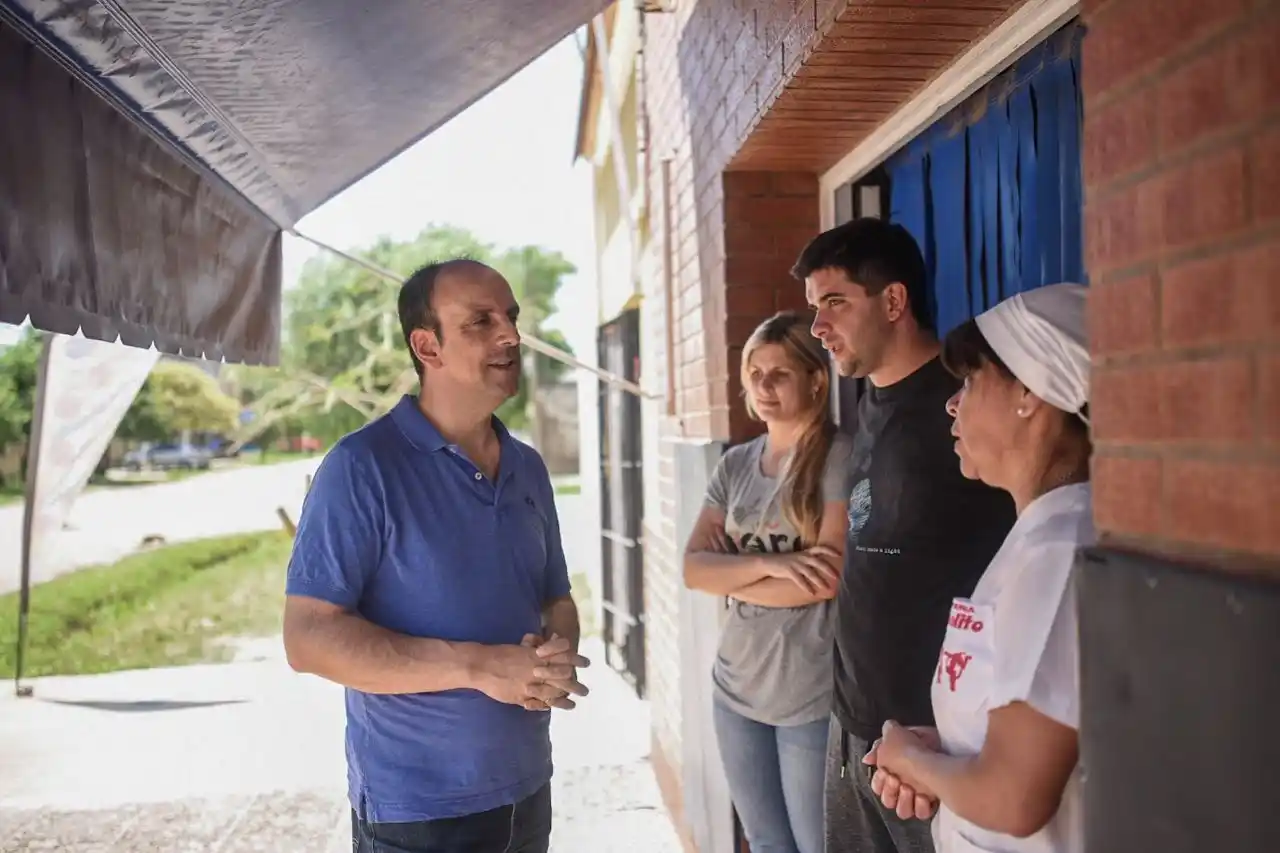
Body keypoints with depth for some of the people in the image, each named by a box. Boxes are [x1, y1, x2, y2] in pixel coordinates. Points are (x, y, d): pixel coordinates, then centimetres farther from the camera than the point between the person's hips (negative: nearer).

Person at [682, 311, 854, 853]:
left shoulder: (840, 456, -9)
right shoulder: (734, 465, 8)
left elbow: (829, 578, -17)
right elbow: (693, 569, -1)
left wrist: (731, 576, -6)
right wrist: (771, 564, -19)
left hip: (812, 696, -5)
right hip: (737, 688, 6)